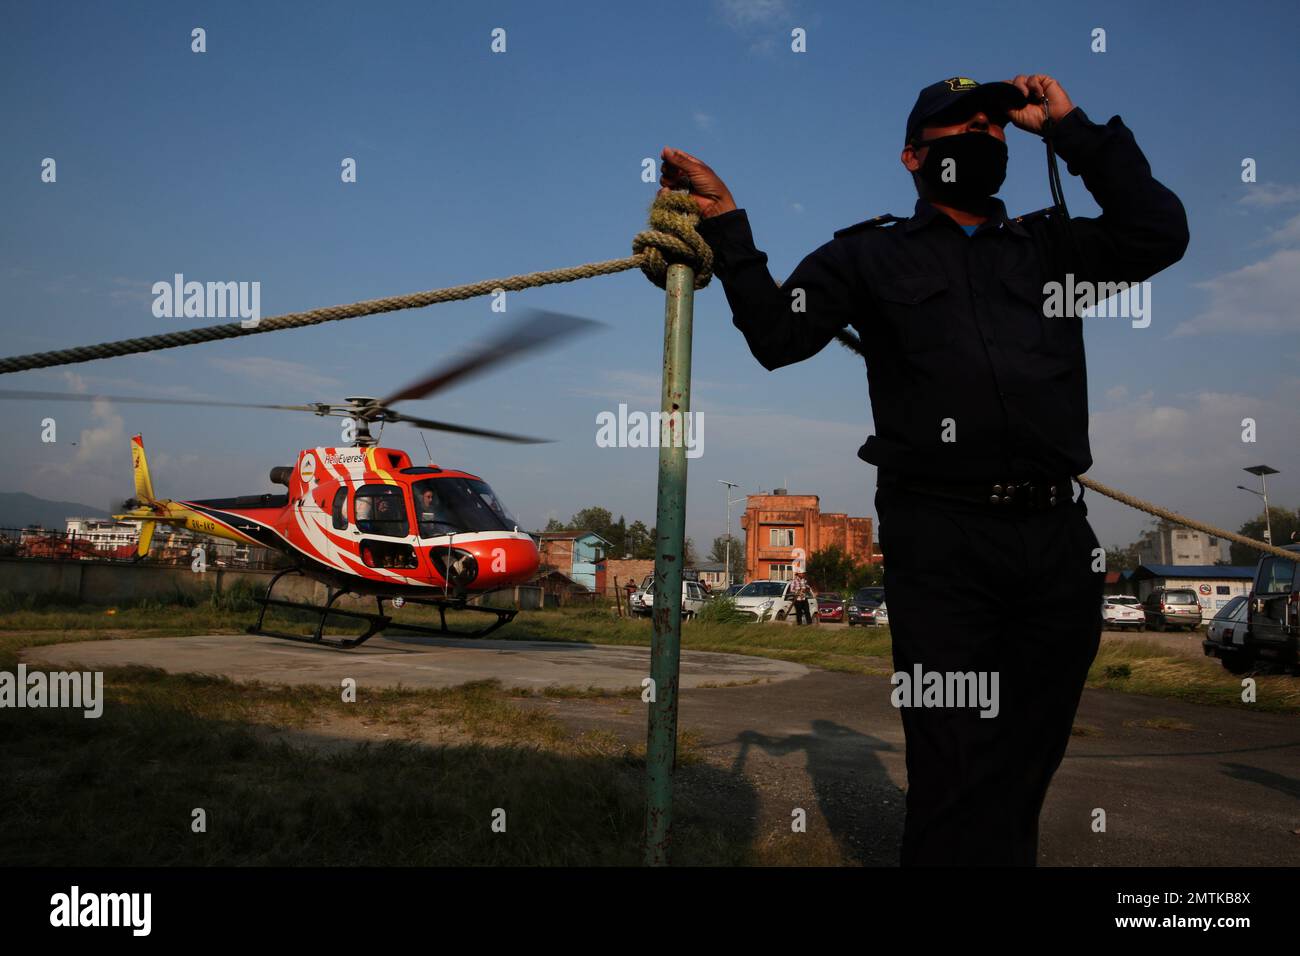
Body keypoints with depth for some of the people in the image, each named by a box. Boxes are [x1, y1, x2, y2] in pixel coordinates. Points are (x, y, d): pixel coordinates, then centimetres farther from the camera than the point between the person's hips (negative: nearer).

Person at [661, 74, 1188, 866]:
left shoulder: (1049, 246, 19)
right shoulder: (870, 253, 12)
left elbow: (1160, 235, 6)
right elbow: (776, 335, 5)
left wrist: (1072, 129, 10)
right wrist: (728, 229, -3)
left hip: (1058, 534, 4)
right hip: (940, 538, -3)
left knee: (1031, 762, 14)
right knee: (958, 770, -2)